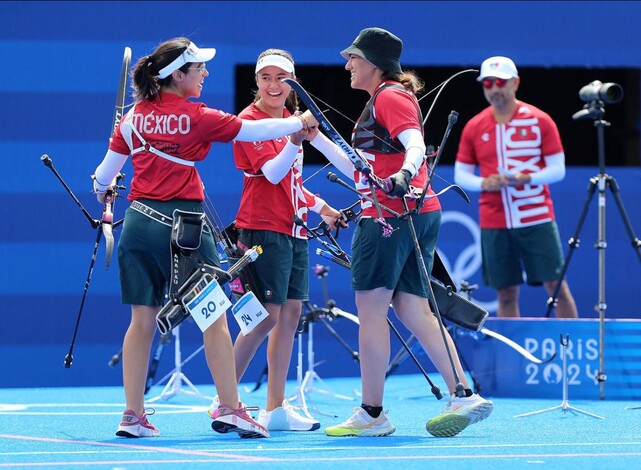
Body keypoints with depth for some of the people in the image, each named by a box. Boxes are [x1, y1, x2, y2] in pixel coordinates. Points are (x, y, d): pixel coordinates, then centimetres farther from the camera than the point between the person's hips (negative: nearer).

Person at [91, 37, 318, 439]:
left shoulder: (135, 116, 7)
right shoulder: (196, 117, -7)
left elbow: (107, 168, 13)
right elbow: (253, 130, -3)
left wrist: (102, 190, 36)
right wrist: (299, 123, 12)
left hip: (139, 221, 5)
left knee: (143, 319, 7)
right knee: (214, 318, 2)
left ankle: (133, 414, 5)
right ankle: (230, 409, 0)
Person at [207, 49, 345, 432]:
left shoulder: (290, 118, 15)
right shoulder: (250, 120, -9)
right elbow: (272, 172, -21)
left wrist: (320, 206, 23)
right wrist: (294, 141, -35)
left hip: (293, 228, 8)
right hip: (264, 228, -8)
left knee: (291, 313, 6)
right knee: (266, 317, -10)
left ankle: (276, 408, 11)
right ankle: (224, 401, -2)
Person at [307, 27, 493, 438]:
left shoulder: (391, 97, -6)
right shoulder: (377, 103, 23)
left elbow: (415, 145, -22)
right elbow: (358, 170, 26)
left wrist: (403, 174, -41)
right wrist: (316, 138, 24)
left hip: (391, 215, -10)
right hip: (420, 214, 10)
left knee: (371, 307, -5)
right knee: (414, 310, 7)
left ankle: (372, 414, -4)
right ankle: (464, 396, 0)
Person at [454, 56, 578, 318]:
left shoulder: (539, 121, 0)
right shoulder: (474, 127, 7)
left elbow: (558, 168, 0)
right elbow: (461, 175, 10)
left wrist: (528, 178, -18)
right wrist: (483, 183, -11)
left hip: (537, 218, -2)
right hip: (493, 224, 2)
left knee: (556, 285, -4)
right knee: (505, 294, 4)